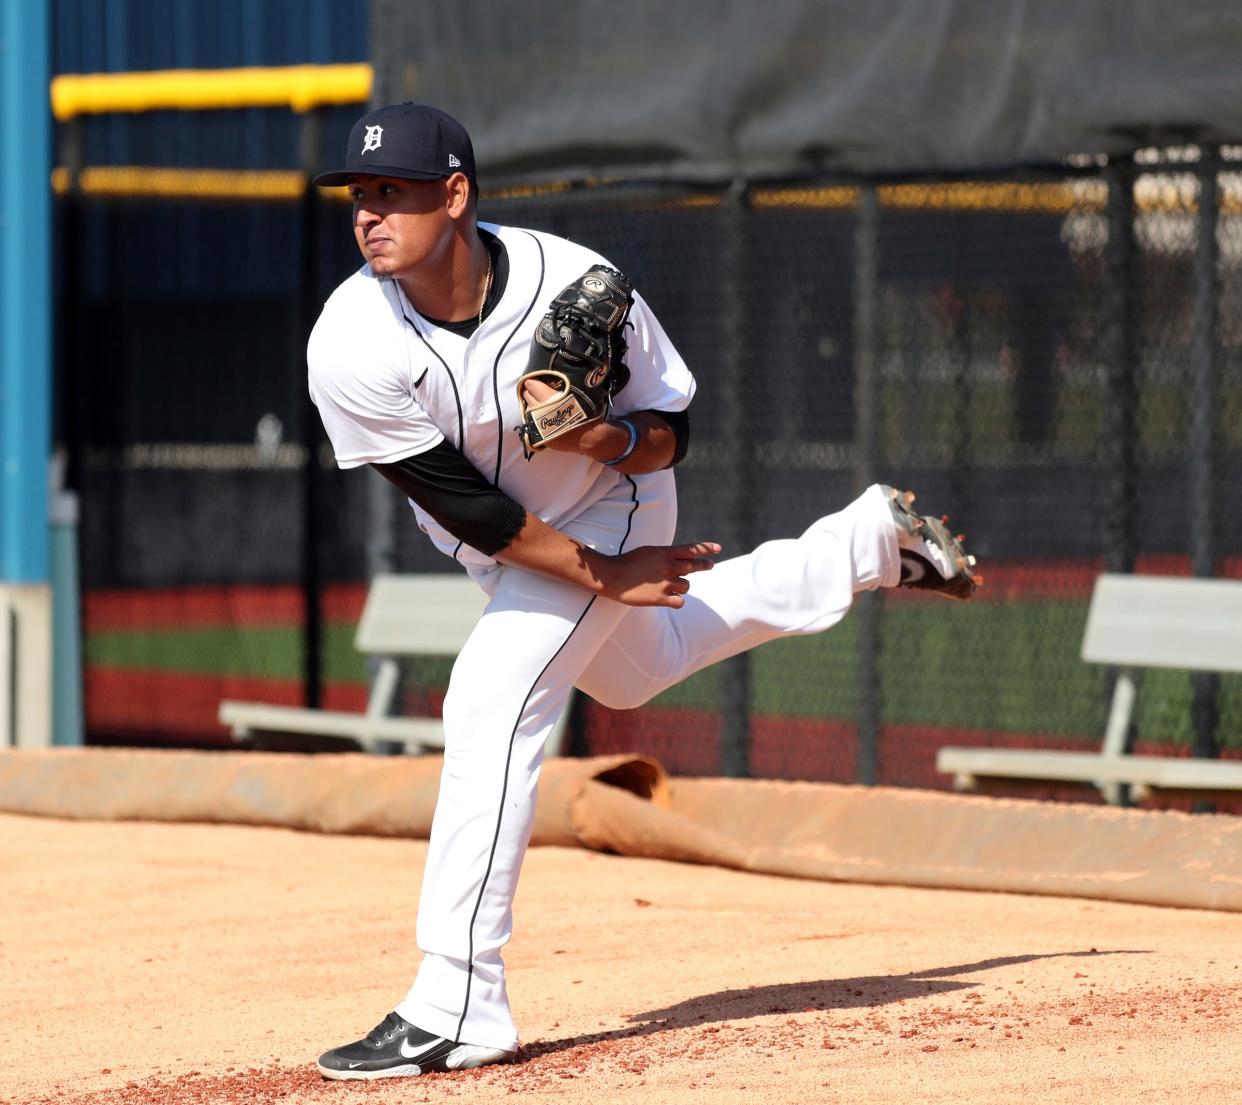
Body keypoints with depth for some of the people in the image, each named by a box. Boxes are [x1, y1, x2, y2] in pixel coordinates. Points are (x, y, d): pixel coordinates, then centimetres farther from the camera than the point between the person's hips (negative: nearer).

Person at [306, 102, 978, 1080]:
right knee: (635, 668, 29)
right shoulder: (351, 346, -29)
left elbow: (671, 434, -16)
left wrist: (606, 437, -38)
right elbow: (460, 502, -22)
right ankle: (871, 542, 50)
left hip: (611, 510, -5)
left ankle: (456, 1011, -20)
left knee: (492, 704, -22)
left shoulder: (573, 285, -32)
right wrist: (598, 574, -19)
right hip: (507, 547, 5)